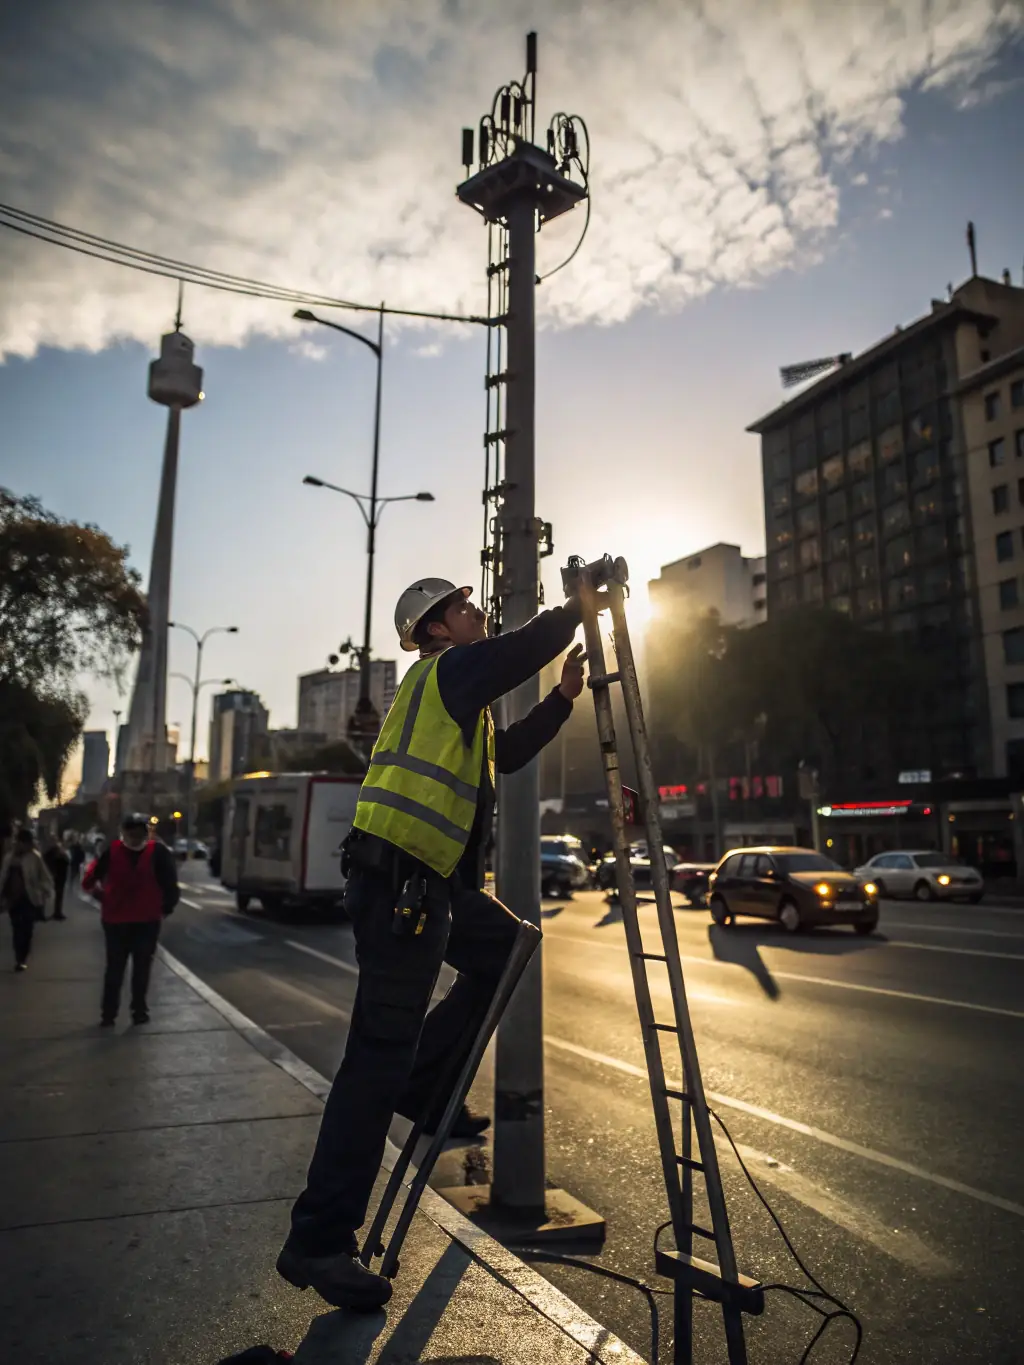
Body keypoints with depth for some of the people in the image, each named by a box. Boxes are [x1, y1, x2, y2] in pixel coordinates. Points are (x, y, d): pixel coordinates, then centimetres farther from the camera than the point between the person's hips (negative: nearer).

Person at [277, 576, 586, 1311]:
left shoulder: (458, 690, 22)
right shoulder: (447, 669, -6)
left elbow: (507, 752, 29)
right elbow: (525, 646, -17)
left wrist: (563, 698, 20)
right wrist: (580, 605, 1)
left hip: (434, 882, 10)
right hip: (399, 882, -10)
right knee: (379, 1058, -7)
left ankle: (427, 1092, 22)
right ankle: (319, 1244, 3)